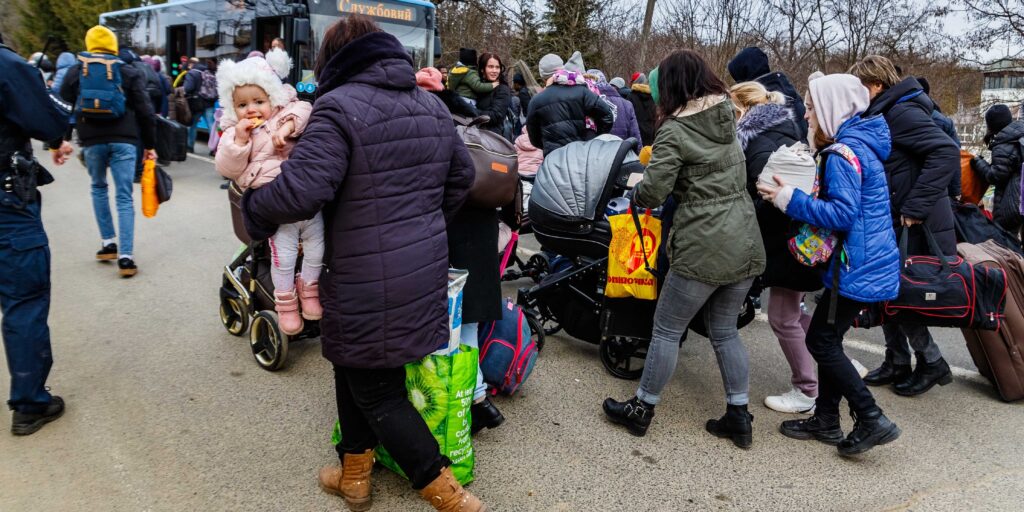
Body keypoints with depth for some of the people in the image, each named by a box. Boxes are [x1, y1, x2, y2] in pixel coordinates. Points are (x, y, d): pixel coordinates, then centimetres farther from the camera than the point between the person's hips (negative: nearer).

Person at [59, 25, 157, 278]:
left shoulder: (76, 72, 11)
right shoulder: (130, 73, 6)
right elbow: (145, 112, 2)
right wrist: (149, 145, 6)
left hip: (92, 140, 1)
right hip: (124, 140, -1)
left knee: (98, 188, 23)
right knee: (124, 197, -3)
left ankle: (108, 242, 21)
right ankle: (125, 256, -10)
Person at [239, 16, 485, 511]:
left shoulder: (340, 107, -15)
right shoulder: (432, 105, 11)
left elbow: (299, 190, -24)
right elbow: (462, 175, 20)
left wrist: (252, 207, -4)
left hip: (370, 284, -8)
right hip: (424, 270, 8)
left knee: (376, 391, 7)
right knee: (354, 367, 23)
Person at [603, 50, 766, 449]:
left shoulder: (674, 131, -11)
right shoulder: (728, 115, 10)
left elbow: (654, 193, -16)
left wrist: (636, 189, 6)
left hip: (704, 248, -7)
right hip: (746, 243, 7)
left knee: (667, 330, 8)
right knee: (725, 330, 19)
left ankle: (641, 410, 21)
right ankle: (738, 417, 25)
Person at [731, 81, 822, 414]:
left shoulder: (759, 145, -17)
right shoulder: (783, 133, 12)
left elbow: (768, 202, -27)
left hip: (788, 243, -10)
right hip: (797, 238, 10)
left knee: (783, 318, 1)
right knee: (799, 314, 19)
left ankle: (808, 392, 14)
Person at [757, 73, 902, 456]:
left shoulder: (843, 152, -16)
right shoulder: (861, 144, 15)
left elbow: (841, 214, -23)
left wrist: (790, 199, -20)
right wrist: (797, 197, 9)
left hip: (858, 267, -10)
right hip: (871, 262, 10)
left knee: (821, 341, -3)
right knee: (828, 339, 14)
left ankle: (872, 420, 3)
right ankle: (826, 420, 23)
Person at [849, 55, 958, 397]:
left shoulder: (902, 112, -17)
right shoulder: (881, 116, 12)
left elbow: (947, 153, -28)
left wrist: (916, 207, -28)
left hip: (917, 227, -9)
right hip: (893, 224, 9)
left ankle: (931, 363, 17)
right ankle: (897, 363, 24)